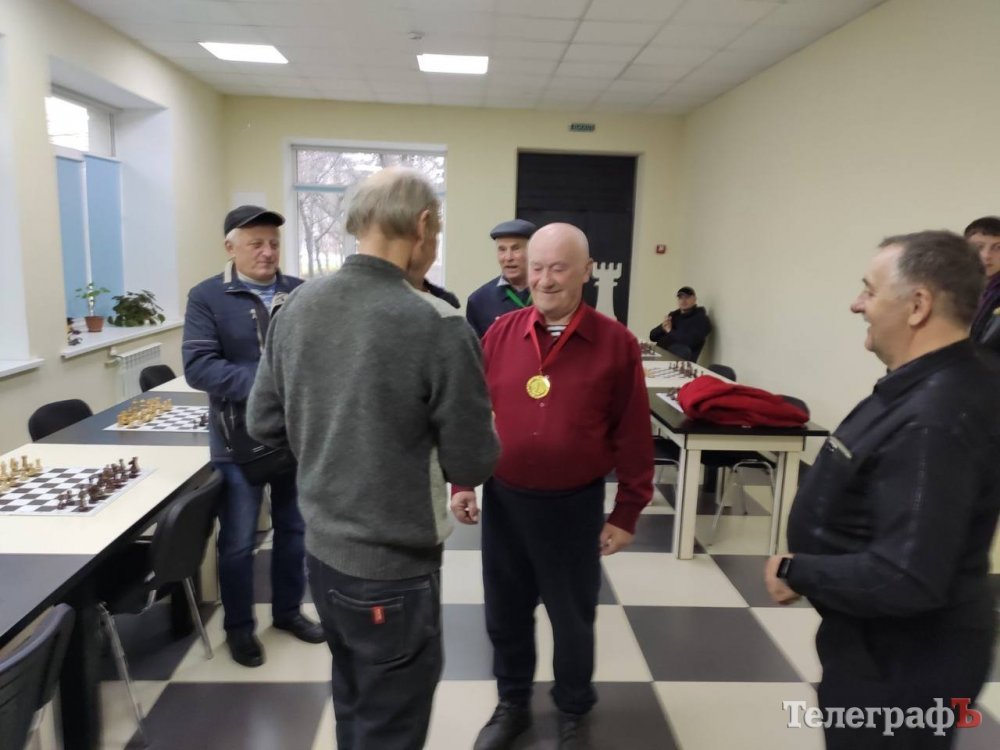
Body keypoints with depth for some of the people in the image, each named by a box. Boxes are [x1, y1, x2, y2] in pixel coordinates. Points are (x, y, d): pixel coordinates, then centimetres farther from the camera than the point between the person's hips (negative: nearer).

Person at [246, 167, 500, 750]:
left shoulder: (298, 307, -4)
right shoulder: (437, 325, -22)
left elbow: (265, 425, 4)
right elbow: (473, 465, -16)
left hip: (321, 549, 7)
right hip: (393, 566, -6)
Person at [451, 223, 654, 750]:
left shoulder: (615, 343, -9)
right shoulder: (500, 334, -2)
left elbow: (632, 435, -5)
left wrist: (627, 512, -3)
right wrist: (462, 482, 2)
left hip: (575, 506, -2)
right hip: (503, 500, 2)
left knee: (572, 618, 15)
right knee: (505, 612, 17)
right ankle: (512, 704, 42)